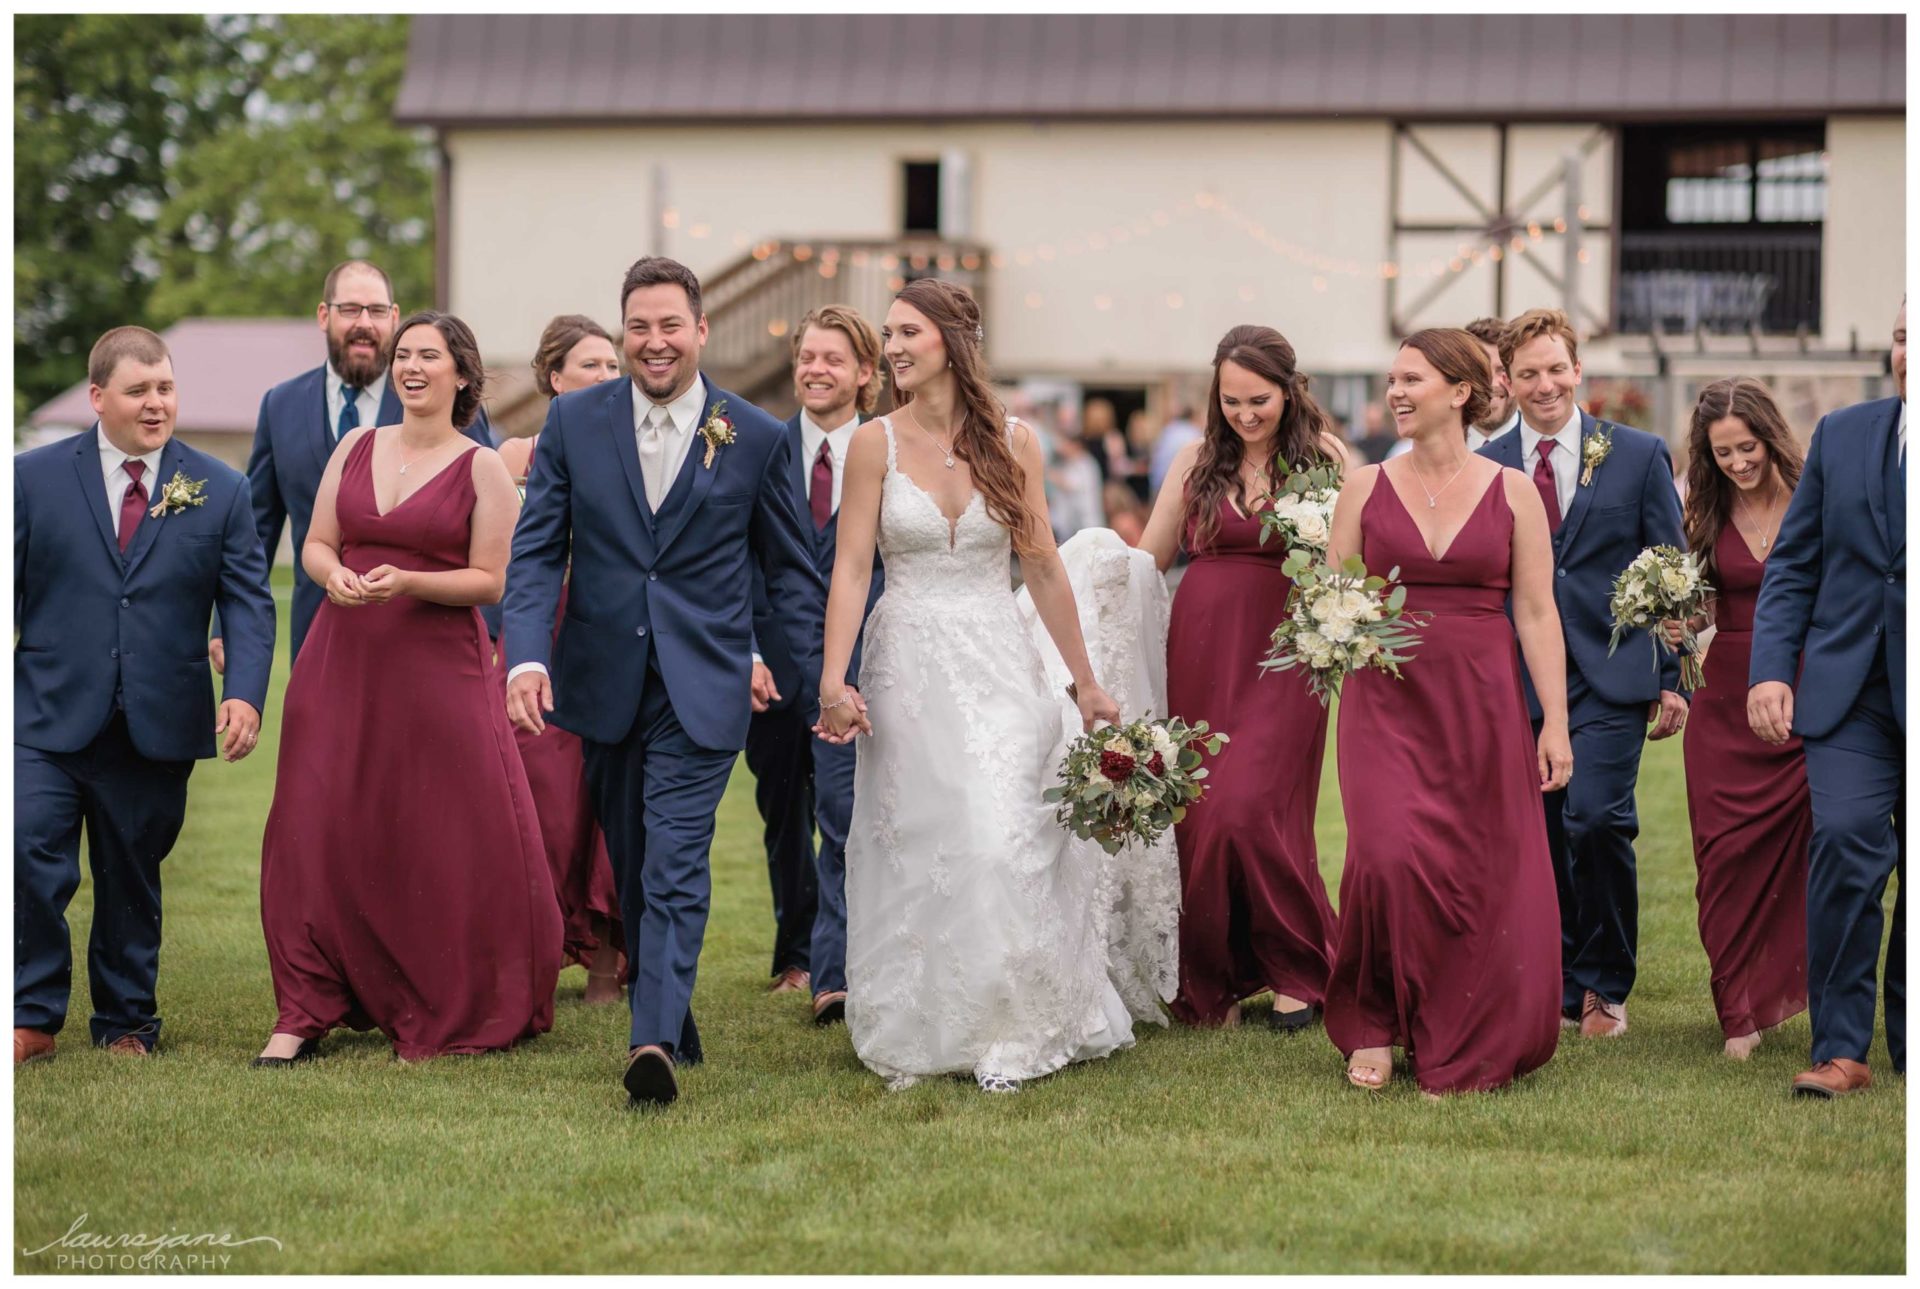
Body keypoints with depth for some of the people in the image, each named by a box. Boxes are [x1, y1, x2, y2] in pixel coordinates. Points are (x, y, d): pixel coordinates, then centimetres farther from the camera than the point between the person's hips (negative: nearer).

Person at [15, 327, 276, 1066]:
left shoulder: (220, 491, 5)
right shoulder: (34, 477, 3)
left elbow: (249, 603, 2)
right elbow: (9, 589, 5)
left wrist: (246, 694, -13)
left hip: (158, 727, 1)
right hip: (50, 720, -1)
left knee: (133, 880, 10)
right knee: (31, 858, -14)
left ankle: (125, 1023, 24)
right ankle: (33, 1018, -1)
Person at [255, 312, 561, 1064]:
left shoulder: (482, 469, -1)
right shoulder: (356, 447, 10)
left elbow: (489, 581, -4)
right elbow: (316, 544, 11)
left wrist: (408, 583, -18)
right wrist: (334, 575, -11)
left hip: (438, 666, -3)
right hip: (343, 659, 3)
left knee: (448, 845, -1)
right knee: (315, 831, -2)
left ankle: (461, 1016, 17)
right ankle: (304, 1016, 4)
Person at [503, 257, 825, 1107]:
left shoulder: (756, 439, -1)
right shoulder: (574, 422, 2)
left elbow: (789, 569, 7)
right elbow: (535, 550, 0)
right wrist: (527, 654, -15)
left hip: (701, 688, -3)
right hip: (604, 681, 3)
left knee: (676, 867, -13)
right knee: (631, 868, 12)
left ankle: (653, 1043, -22)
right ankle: (671, 1021, 27)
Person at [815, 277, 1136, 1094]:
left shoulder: (1012, 444, 2)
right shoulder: (876, 444, -1)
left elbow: (1044, 570, 7)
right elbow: (851, 568, -4)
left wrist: (1085, 683, 9)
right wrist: (833, 680, -15)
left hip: (1000, 666, 0)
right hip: (908, 666, 0)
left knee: (1005, 839, -5)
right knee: (916, 847, 2)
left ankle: (1008, 1032, 6)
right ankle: (918, 1036, 12)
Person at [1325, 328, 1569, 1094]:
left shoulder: (1512, 493, 4)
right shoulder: (1366, 487, 6)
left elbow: (1537, 613, 2)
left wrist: (1555, 723, -3)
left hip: (1482, 705, 0)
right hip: (1387, 696, 0)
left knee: (1485, 881, -2)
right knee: (1388, 856, -18)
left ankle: (1461, 1049, 15)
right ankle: (1373, 1027, 2)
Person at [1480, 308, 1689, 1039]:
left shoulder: (1638, 456, 4)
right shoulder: (1484, 469, 8)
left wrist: (1671, 679, -1)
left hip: (1611, 677, -2)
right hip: (1519, 683, 3)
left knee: (1596, 819, -17)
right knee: (1540, 841, 4)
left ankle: (1606, 985, -1)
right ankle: (1564, 991, 17)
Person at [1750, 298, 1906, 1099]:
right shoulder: (1842, 435, 7)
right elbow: (1793, 565, 9)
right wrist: (1770, 668, -2)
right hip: (1848, 686, 1)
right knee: (1846, 841, -14)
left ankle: (1906, 1042, 22)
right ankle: (1840, 1048, -9)